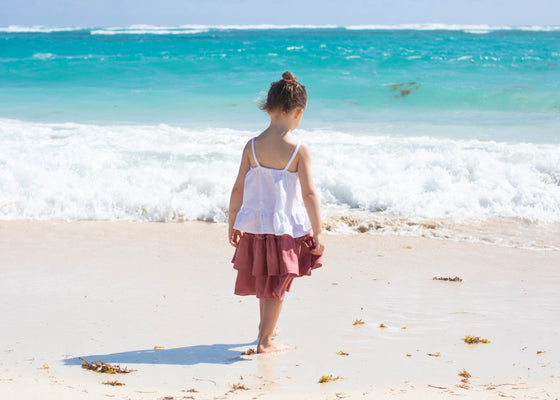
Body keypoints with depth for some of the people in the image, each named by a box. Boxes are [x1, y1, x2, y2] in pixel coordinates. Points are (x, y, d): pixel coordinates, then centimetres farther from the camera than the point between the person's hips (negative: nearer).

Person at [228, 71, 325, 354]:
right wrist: (318, 233, -8)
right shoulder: (299, 150, -15)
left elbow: (238, 188, -1)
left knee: (265, 279, 24)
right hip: (286, 227, -4)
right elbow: (309, 193, -16)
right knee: (277, 286, 8)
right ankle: (265, 341, 11)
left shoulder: (252, 146, -5)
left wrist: (232, 224, 11)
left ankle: (265, 327, 42)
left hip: (255, 225, 4)